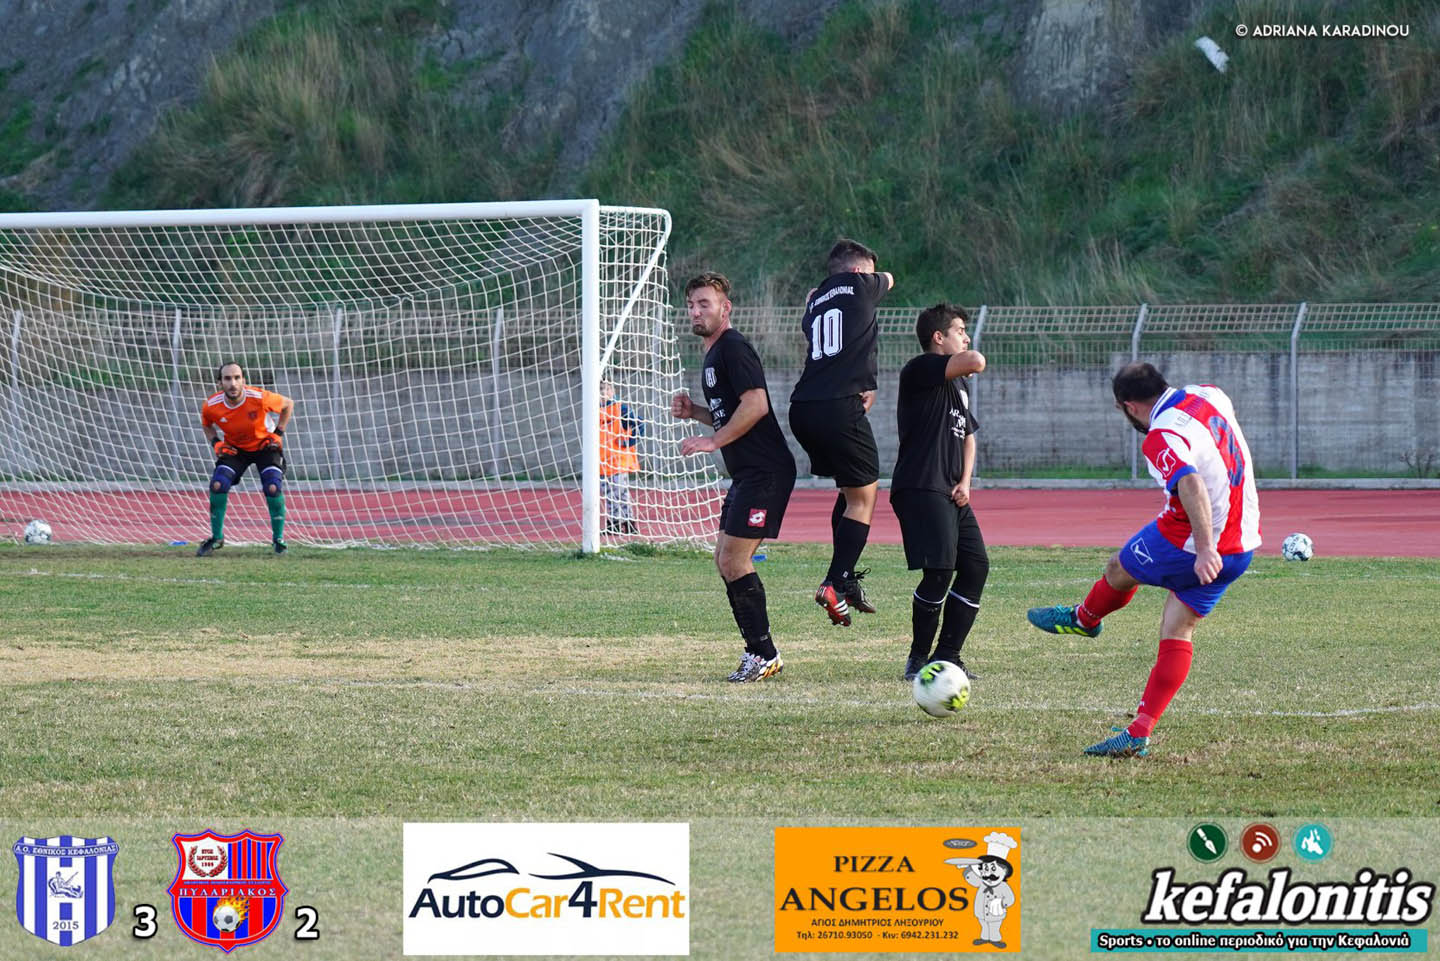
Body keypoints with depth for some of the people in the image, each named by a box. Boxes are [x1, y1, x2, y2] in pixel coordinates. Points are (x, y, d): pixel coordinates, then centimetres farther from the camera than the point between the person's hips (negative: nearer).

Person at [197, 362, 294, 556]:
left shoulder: (259, 398, -29)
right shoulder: (211, 406, -21)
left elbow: (288, 404, -7)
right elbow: (206, 425, 5)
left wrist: (278, 433, -12)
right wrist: (216, 443, -12)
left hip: (264, 446, -2)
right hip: (234, 449, 2)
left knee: (273, 488, -19)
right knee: (217, 485, -16)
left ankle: (278, 539, 1)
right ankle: (216, 538, 3)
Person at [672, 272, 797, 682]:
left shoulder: (733, 348, -12)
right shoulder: (714, 353, 20)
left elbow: (755, 405, -23)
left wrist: (714, 441, -19)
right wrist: (693, 411, 12)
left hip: (765, 474, -11)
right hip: (748, 475, 11)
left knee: (734, 561, -12)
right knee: (725, 559, 11)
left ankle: (764, 655, -6)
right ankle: (759, 652, 16)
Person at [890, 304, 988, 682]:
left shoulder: (957, 384, 22)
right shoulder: (920, 371, -9)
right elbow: (976, 361, -24)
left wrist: (965, 481, 13)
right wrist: (969, 360, 1)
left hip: (951, 494, 9)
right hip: (920, 490, -9)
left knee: (976, 566, 5)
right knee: (940, 571, -14)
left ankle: (947, 656, 11)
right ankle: (918, 658, -3)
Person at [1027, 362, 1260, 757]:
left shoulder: (1161, 437, -23)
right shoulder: (1209, 395, 3)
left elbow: (1191, 484, -38)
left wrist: (1205, 550, -42)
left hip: (1187, 544, -8)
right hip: (1243, 544, 8)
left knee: (1119, 570, 22)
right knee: (1177, 632, 11)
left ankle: (1083, 618, 53)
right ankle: (1139, 733, 7)